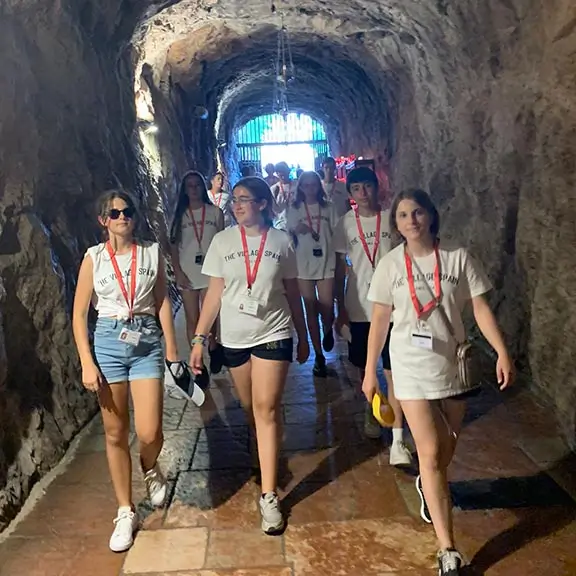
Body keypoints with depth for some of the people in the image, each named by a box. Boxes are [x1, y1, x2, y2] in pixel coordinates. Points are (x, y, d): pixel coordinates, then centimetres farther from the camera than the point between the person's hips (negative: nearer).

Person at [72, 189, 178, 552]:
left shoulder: (152, 252, 3)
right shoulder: (93, 258, 1)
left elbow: (163, 303, 4)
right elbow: (80, 314, 1)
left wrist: (172, 351, 0)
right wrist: (87, 363, -6)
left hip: (147, 344, 0)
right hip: (108, 344, 0)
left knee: (150, 433, -7)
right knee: (115, 434, 8)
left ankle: (150, 469, 31)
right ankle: (126, 512, 25)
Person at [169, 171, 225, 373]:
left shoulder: (215, 212, 2)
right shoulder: (180, 215, 5)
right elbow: (174, 246, 4)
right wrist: (178, 272, -6)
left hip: (210, 272, -1)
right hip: (187, 274, 1)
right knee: (192, 320, 6)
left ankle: (213, 348, 30)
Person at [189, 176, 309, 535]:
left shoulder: (281, 241, -2)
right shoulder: (223, 241, 0)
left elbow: (293, 294, 5)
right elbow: (215, 293, 2)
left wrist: (303, 337, 10)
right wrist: (200, 338, -4)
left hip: (273, 334, -2)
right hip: (234, 337, 2)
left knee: (266, 409, -8)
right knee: (251, 408, 14)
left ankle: (269, 496, -2)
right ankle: (267, 457, 42)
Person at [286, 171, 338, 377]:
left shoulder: (328, 208, 6)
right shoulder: (293, 209, 5)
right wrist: (295, 230, -14)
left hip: (326, 263, 0)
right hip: (303, 265, 0)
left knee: (327, 308, -7)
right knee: (311, 310, 4)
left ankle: (328, 331, 31)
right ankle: (319, 356, 14)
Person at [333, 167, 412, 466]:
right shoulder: (345, 223, 0)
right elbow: (341, 268, 4)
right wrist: (340, 308, 3)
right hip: (359, 307, 2)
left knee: (393, 371, -4)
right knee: (365, 366, 17)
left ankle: (398, 441, -1)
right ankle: (371, 411, 43)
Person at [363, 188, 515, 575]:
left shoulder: (458, 257, -4)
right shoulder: (390, 265, -4)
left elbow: (480, 307, -3)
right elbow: (380, 320, 0)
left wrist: (503, 353, -12)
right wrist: (370, 371, 2)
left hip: (453, 363, 2)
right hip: (412, 367, -1)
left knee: (448, 445, 17)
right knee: (431, 452, -5)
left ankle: (428, 486, 53)